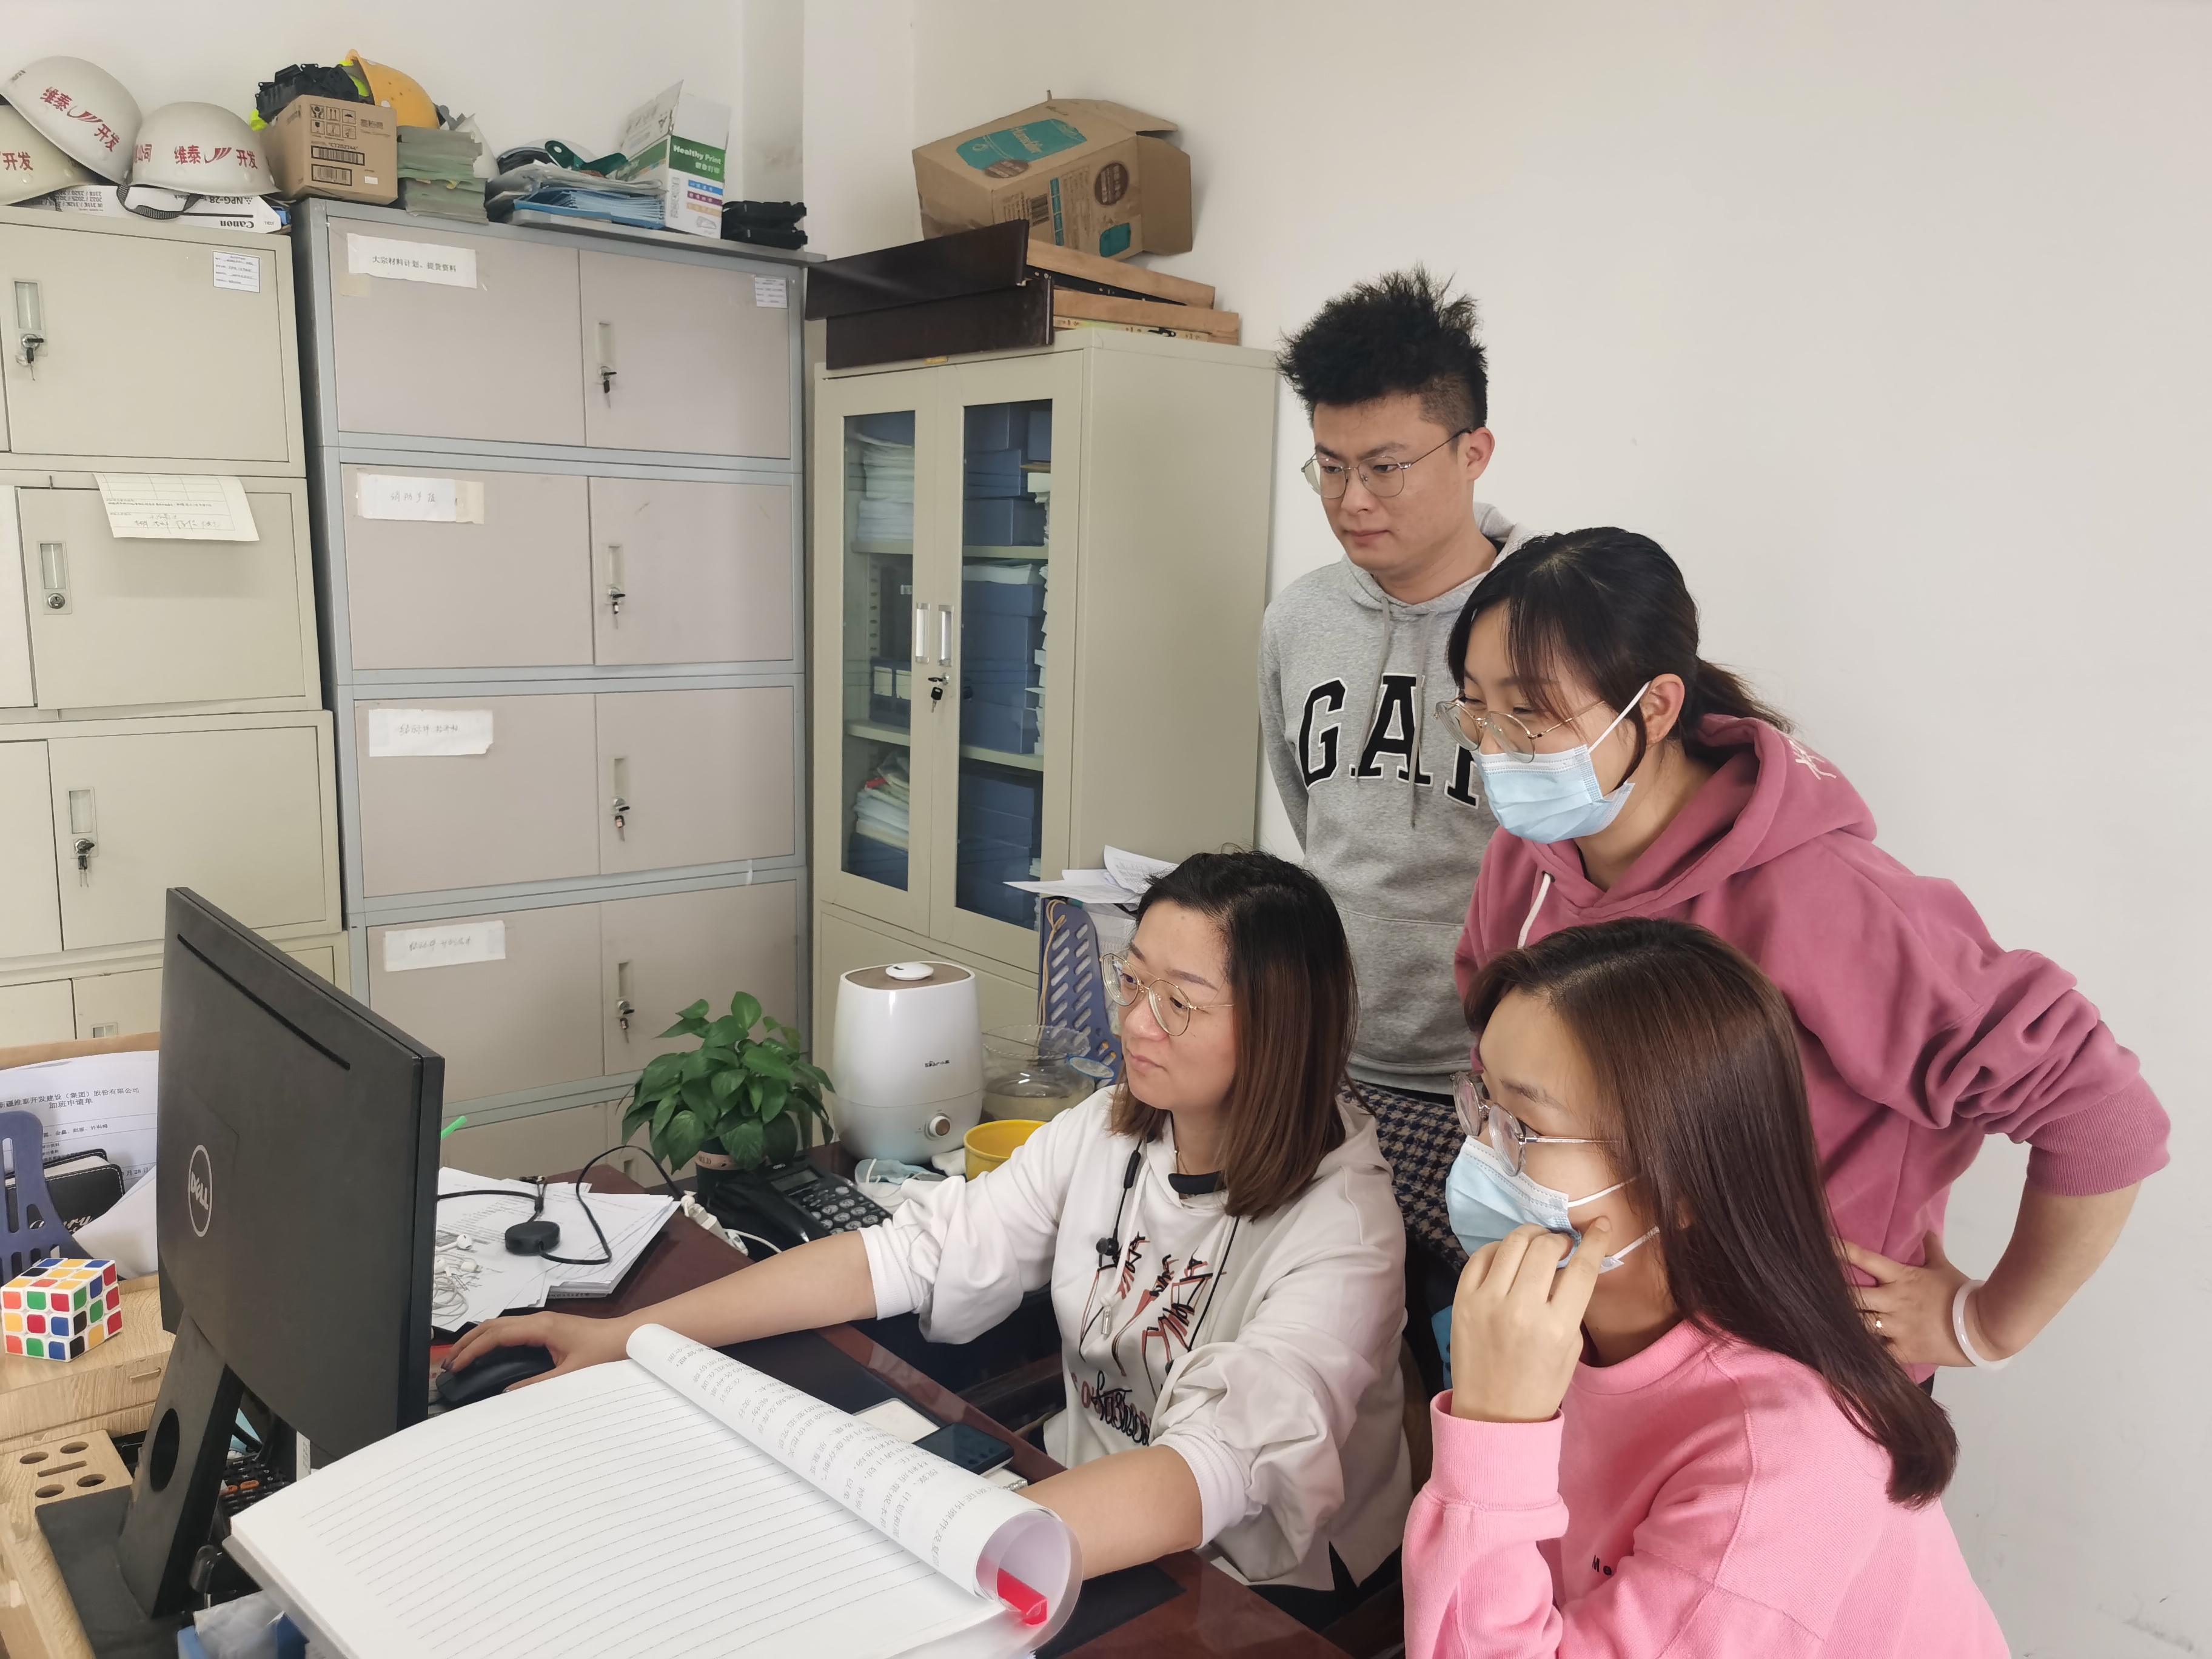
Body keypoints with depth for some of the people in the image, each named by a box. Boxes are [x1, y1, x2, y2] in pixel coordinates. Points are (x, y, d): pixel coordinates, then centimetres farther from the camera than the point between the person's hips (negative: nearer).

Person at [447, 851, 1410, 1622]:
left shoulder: (1340, 1233, -25)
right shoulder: (1106, 1132, -5)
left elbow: (1219, 1467, -38)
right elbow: (920, 1248, -10)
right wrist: (630, 1335, -17)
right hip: (1087, 1513, 5)